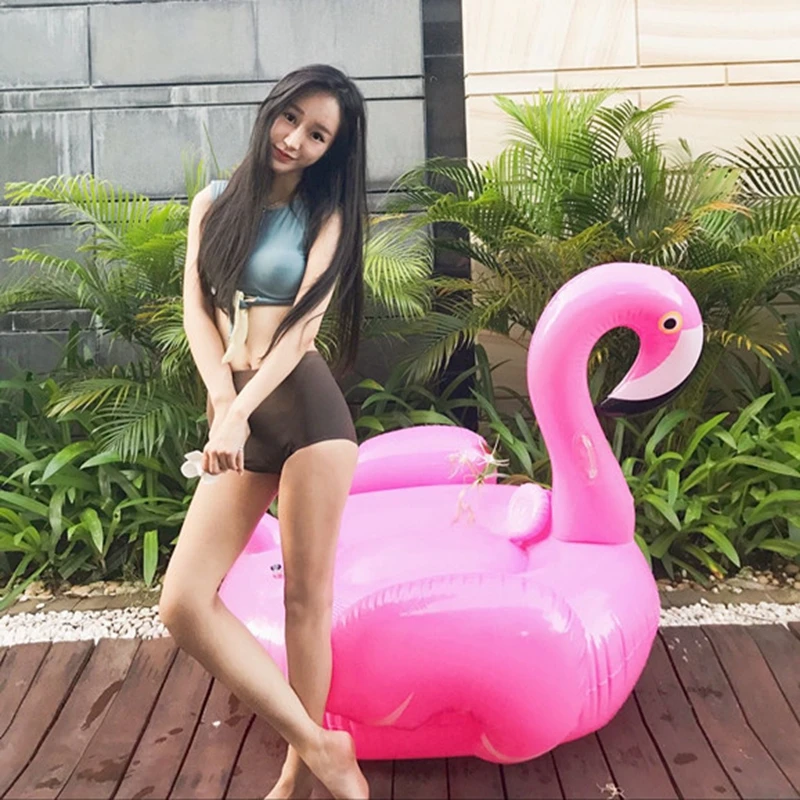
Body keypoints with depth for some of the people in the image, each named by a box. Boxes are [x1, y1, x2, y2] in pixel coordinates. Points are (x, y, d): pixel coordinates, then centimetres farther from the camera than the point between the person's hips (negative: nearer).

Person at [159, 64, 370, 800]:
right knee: (183, 604, -7)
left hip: (306, 405, -3)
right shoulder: (213, 203, 16)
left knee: (306, 595, 1)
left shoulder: (325, 216, 6)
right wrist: (222, 398, -11)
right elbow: (196, 307, 6)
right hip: (236, 416, 4)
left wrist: (243, 409, -20)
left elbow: (302, 324, -6)